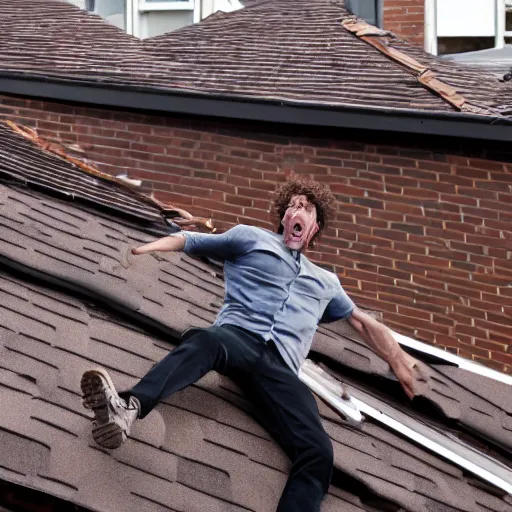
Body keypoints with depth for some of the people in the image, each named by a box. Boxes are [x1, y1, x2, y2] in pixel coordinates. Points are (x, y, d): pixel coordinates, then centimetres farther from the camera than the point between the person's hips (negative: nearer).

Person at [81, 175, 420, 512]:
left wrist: (401, 363, 40)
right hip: (239, 335, -3)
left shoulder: (325, 282, 38)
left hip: (279, 367, 3)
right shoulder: (251, 238, 28)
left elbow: (363, 322, 46)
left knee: (318, 451, -27)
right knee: (206, 342, -44)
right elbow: (189, 241, 25)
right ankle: (128, 409, -71)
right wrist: (151, 247, 8)